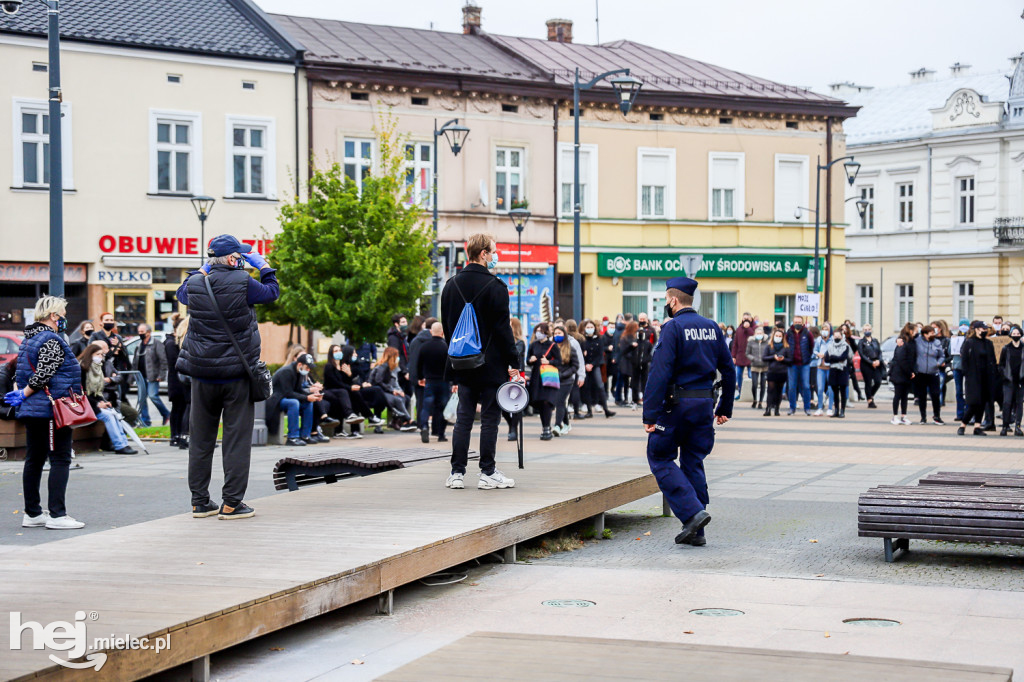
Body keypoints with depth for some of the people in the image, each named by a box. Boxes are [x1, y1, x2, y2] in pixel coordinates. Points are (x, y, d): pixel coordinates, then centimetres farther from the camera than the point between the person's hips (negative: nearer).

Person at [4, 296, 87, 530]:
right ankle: (57, 515, -8)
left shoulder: (28, 339, 16)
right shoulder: (52, 340, -14)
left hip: (31, 410, 10)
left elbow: (20, 374, 17)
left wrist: (19, 393, 8)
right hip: (51, 409, -10)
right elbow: (43, 375, -21)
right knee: (60, 460, -6)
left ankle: (32, 514, 17)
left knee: (34, 460, 12)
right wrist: (23, 395, -12)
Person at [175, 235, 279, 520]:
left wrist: (203, 270, 26)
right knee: (237, 437, 2)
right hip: (237, 373, -4)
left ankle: (200, 502, 16)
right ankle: (231, 503, 2)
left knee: (201, 437, 11)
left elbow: (182, 293, 24)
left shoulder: (195, 284, 0)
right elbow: (272, 292, 6)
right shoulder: (242, 283, -13)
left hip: (202, 373, 4)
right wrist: (263, 266, 17)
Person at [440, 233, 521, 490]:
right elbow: (503, 329, -13)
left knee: (463, 417, 9)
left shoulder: (451, 285, 8)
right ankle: (487, 473, 3)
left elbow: (447, 327, 14)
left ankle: (457, 473, 7)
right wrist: (513, 363, -8)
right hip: (492, 365, -6)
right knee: (490, 418, 1)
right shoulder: (495, 287, -12)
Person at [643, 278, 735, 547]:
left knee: (660, 458, 5)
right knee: (693, 463, 12)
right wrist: (725, 408, 19)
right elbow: (729, 370, 12)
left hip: (675, 403, -7)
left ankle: (692, 512, -10)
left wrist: (650, 414, -17)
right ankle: (696, 532, 13)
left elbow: (660, 372, -17)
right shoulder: (712, 328, 10)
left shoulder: (673, 327, -11)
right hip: (705, 404, 7)